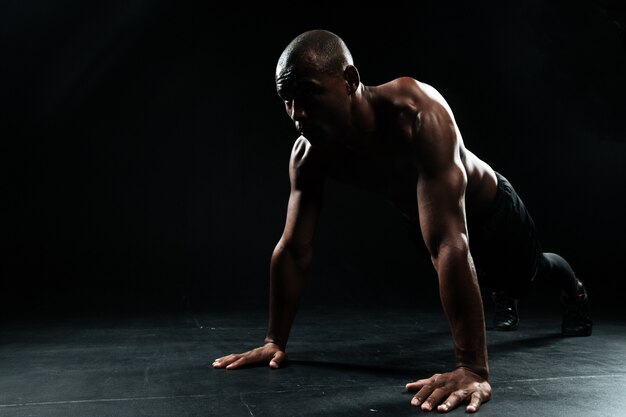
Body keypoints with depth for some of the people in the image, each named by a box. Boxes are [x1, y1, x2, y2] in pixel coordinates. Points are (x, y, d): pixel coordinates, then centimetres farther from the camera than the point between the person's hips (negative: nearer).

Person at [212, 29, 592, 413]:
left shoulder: (414, 113, -48)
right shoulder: (309, 154, -30)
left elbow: (450, 243, -55)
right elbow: (294, 250, -22)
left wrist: (473, 368, -56)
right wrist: (275, 342, -19)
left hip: (487, 208, -4)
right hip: (428, 217, 4)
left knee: (526, 275, 25)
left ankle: (575, 291, 62)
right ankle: (507, 300, 70)